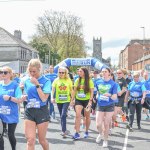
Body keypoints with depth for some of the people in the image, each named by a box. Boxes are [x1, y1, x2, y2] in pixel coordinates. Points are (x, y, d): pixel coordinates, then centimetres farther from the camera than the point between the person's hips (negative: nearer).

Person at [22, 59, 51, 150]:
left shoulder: (46, 81, -8)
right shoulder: (27, 81, 4)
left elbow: (44, 98, -16)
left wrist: (37, 84, -19)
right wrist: (24, 97, -5)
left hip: (42, 112, -2)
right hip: (29, 112, 3)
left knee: (42, 140, 11)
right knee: (30, 140, -8)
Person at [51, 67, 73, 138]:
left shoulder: (68, 80, 0)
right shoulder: (56, 80, 1)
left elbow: (71, 90, 7)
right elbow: (53, 90, -3)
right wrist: (52, 97, -17)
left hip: (66, 100, -2)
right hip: (59, 100, 2)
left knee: (63, 115, -15)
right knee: (62, 116, 12)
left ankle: (63, 131, -11)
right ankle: (64, 130, 26)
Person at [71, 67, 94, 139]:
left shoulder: (89, 81, -7)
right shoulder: (77, 80, 3)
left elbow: (92, 92, -8)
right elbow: (74, 91, 8)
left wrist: (90, 101, -16)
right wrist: (72, 99, 4)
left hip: (87, 100, -2)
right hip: (78, 100, 2)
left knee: (87, 116, 10)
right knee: (78, 115, -12)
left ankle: (86, 132, 27)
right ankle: (77, 133, -11)